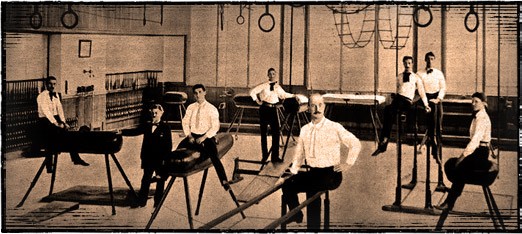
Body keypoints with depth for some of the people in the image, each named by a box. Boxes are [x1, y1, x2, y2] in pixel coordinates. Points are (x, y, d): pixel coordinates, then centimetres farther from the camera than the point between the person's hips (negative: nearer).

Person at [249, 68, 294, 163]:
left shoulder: (277, 87, 10)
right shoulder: (264, 85, -5)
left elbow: (283, 95, 24)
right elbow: (252, 92, -5)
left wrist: (293, 95, 17)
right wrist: (257, 101, -3)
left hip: (273, 109, 3)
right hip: (264, 109, -3)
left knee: (276, 133, -4)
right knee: (263, 133, 3)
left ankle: (275, 156, -1)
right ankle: (265, 155, 14)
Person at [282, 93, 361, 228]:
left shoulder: (334, 128, -3)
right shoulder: (305, 130, 11)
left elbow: (355, 144, 4)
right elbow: (298, 155, 16)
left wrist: (348, 163, -2)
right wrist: (292, 173, 5)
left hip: (330, 175, -4)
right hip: (312, 173, 4)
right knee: (288, 184, -19)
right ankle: (296, 214, 5)